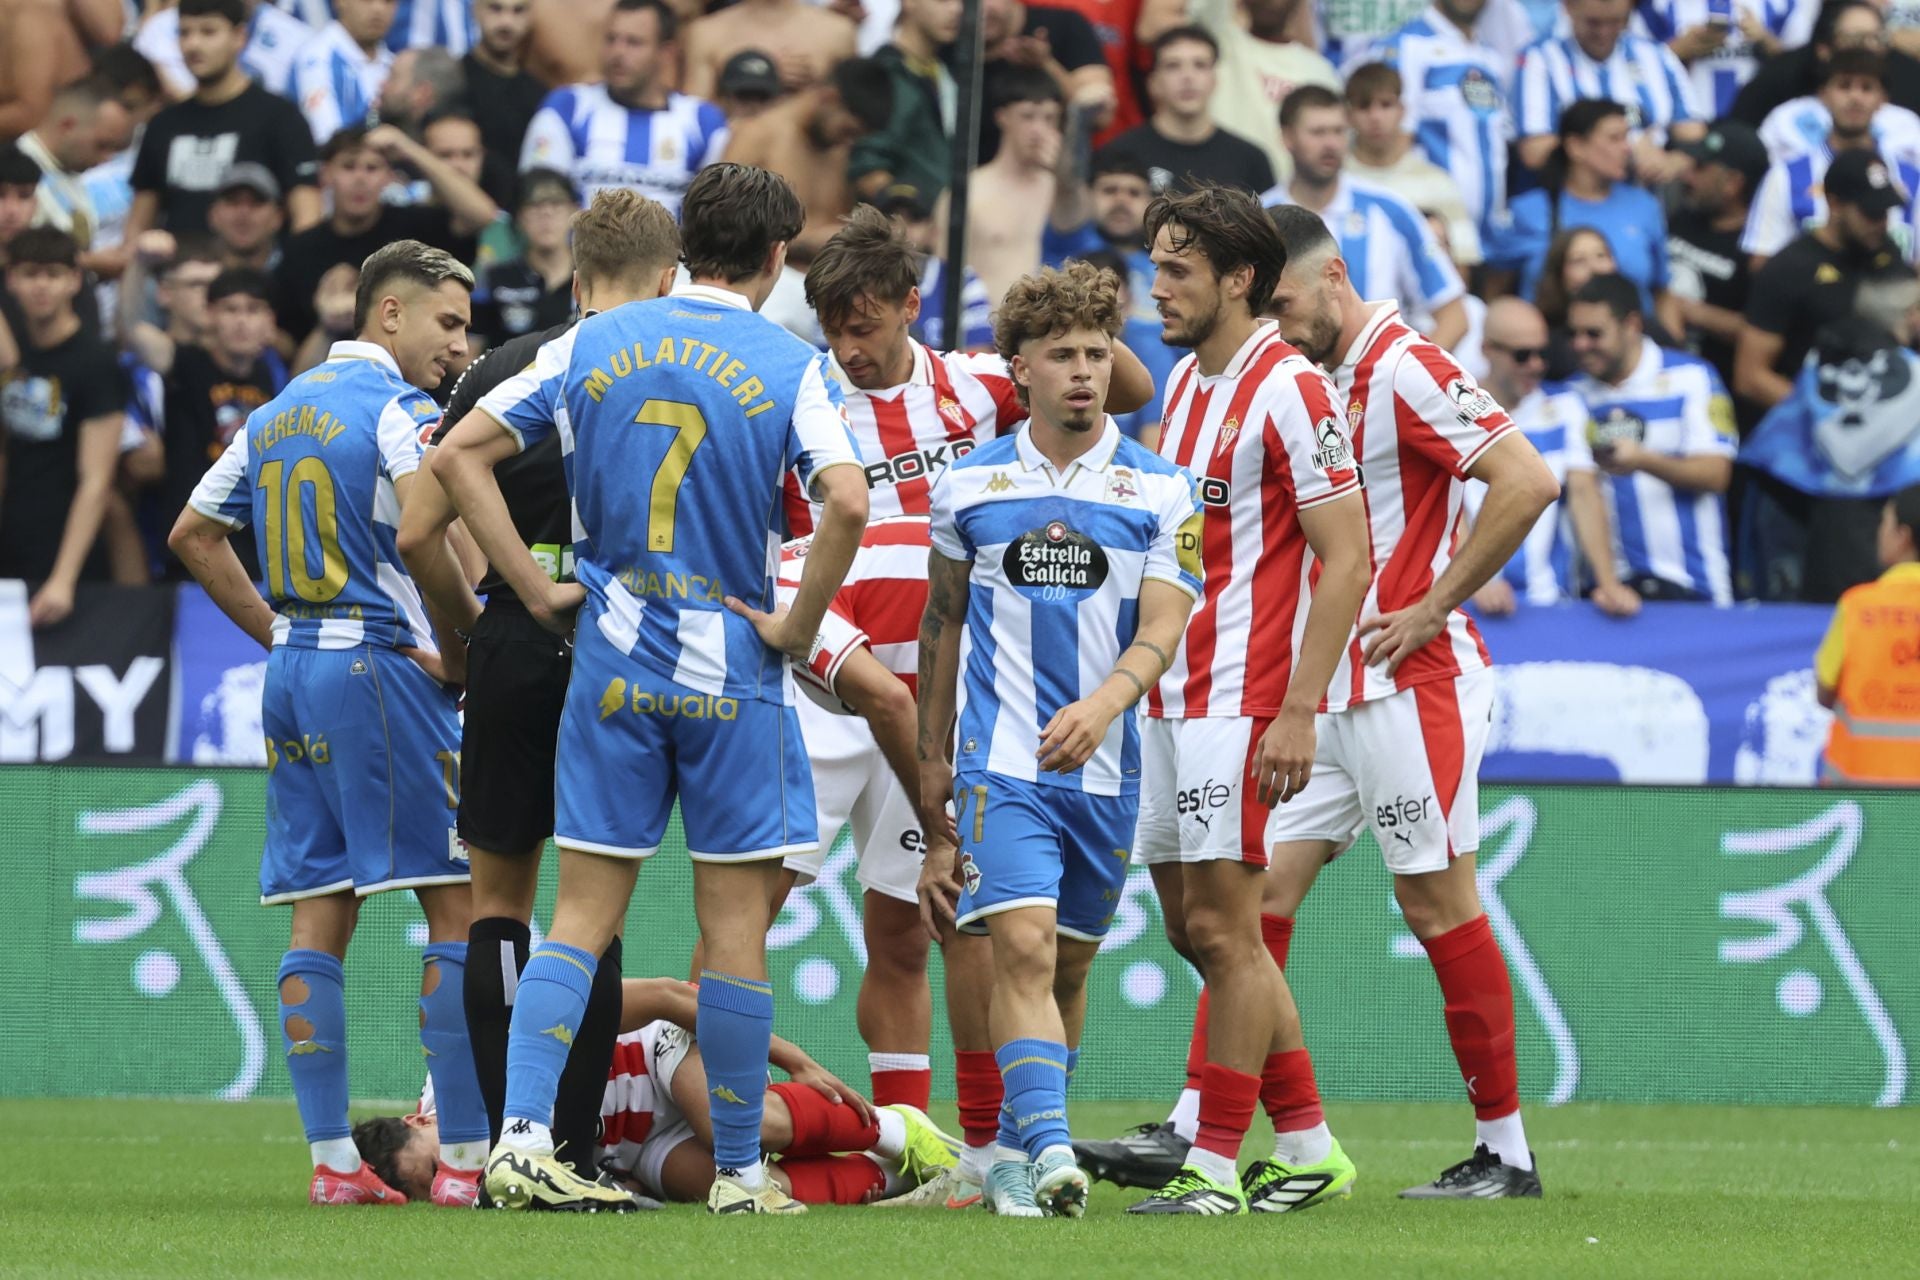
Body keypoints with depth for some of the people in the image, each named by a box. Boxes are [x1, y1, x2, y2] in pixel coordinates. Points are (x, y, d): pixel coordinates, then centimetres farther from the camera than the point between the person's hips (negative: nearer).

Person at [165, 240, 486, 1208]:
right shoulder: (401, 411, -9)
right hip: (381, 669, -8)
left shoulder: (280, 413, 16)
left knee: (319, 918, 7)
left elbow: (194, 533, 21)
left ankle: (331, 1159, 5)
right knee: (458, 905, -4)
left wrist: (277, 633, 17)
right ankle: (465, 1158, -7)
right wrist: (462, 652, -11)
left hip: (293, 672, 8)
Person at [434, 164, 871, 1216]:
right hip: (731, 671, -3)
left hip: (613, 657, 3)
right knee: (735, 927, 4)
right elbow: (847, 500, -20)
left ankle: (521, 1140, -7)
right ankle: (738, 1172, 7)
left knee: (582, 915, 6)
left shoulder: (592, 344, 6)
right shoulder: (788, 366, -5)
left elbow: (458, 456, 3)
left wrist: (537, 590, 4)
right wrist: (798, 624, -8)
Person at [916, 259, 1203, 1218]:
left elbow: (1160, 633, -6)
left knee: (1069, 963, 10)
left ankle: (1016, 1149, 25)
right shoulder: (968, 485, 6)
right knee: (1023, 947, -18)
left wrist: (1098, 707, -25)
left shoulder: (1162, 492, 2)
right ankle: (1051, 1153, -27)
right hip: (1000, 757, -1)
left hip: (1106, 767, 1)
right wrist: (930, 754, 18)